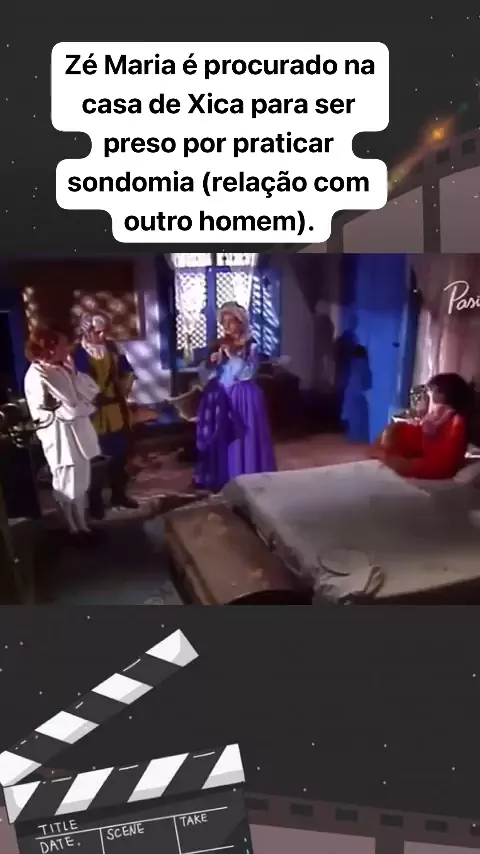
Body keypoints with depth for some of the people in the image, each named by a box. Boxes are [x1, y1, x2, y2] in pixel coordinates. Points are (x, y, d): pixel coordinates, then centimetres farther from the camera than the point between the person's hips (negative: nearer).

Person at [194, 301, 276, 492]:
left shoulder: (250, 346, -2)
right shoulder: (217, 345, 7)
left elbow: (247, 373, -15)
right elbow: (204, 375, 5)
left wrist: (232, 355, -21)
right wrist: (211, 363, -14)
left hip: (243, 398, -3)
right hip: (220, 398, 3)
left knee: (243, 438, -2)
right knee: (220, 438, 4)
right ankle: (220, 479, 15)